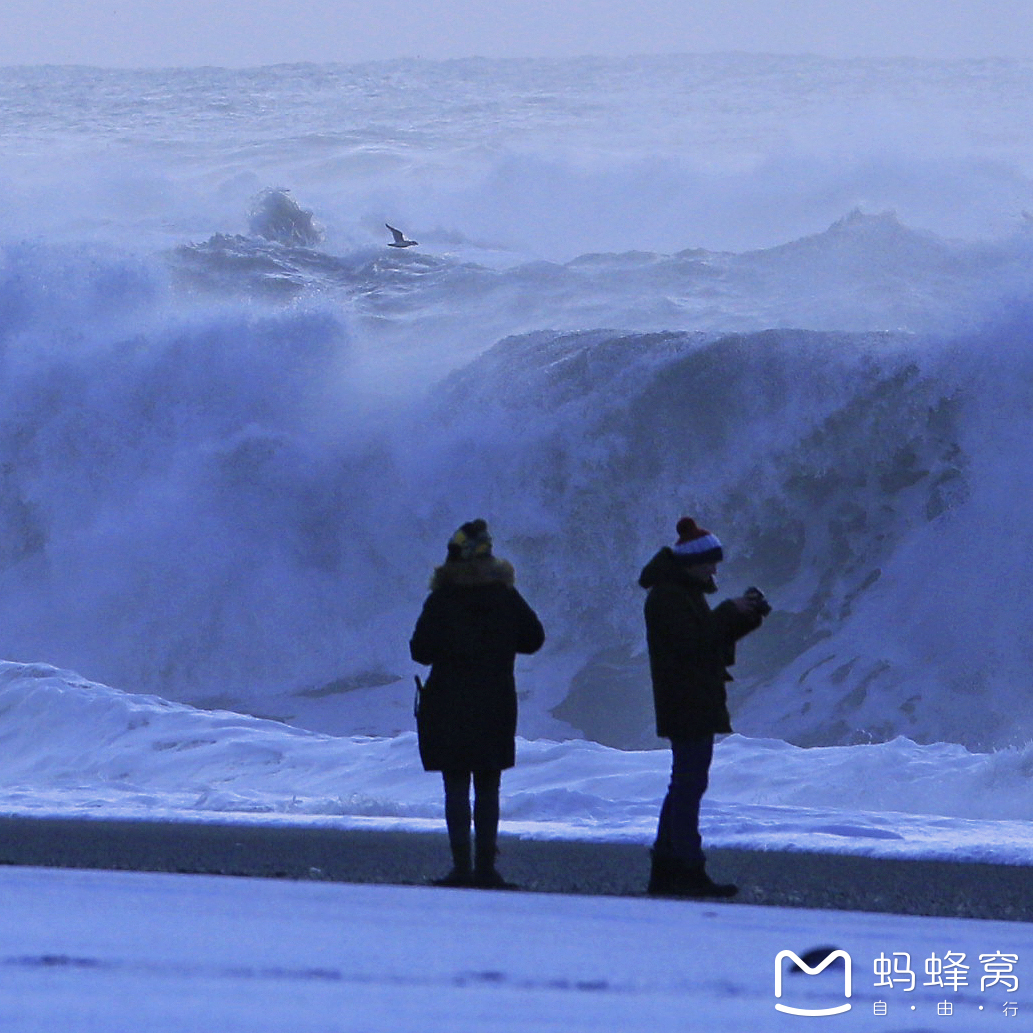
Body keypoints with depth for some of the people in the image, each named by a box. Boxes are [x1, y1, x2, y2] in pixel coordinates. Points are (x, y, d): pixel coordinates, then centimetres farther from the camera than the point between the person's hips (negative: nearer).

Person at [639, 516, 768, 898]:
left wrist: (747, 617, 5)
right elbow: (692, 640, -22)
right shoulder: (667, 596, -13)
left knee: (685, 784, 13)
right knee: (690, 783, -11)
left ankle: (665, 870, 16)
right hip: (687, 705, -11)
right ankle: (690, 870, -13)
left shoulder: (686, 592, 19)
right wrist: (731, 611, -18)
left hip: (695, 705, 11)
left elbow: (712, 637, 20)